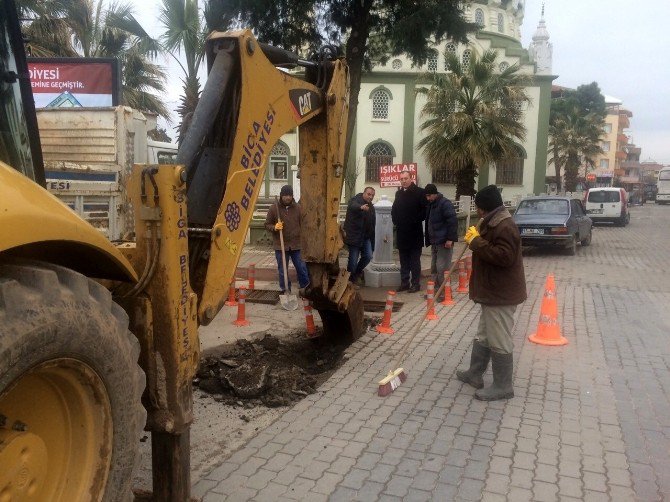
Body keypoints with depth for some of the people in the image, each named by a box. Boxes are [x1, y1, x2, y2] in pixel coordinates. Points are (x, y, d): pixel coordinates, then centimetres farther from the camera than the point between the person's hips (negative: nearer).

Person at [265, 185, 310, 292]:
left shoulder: (297, 208, 4)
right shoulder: (274, 208, -1)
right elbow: (267, 224, 3)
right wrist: (274, 227, -18)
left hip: (296, 245, 1)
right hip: (280, 245, -1)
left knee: (302, 268, 5)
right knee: (282, 270, 8)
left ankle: (306, 288, 22)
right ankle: (285, 290, 20)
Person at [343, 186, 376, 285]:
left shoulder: (371, 207, 15)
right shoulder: (356, 200, -9)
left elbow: (373, 223, 21)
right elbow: (352, 206, -36)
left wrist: (372, 239, 18)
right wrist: (361, 207, -59)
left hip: (366, 236, 7)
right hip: (354, 235, -7)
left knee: (368, 256, -1)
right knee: (353, 259, -4)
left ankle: (357, 272, 26)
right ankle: (351, 279, 16)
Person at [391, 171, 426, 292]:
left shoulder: (419, 192, -6)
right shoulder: (399, 193, 13)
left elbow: (425, 210, -10)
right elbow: (394, 209, 22)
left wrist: (415, 221, -14)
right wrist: (395, 220, 7)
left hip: (415, 233, -6)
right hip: (401, 232, 6)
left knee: (415, 260, 1)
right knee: (403, 260, 11)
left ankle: (415, 283, 7)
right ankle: (404, 282, 19)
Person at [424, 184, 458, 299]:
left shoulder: (445, 203, -13)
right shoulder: (431, 204, 15)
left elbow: (453, 221, -19)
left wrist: (450, 239, -23)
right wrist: (429, 240, 19)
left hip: (444, 242, -9)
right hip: (435, 242, 10)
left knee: (442, 268, -8)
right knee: (434, 268, 13)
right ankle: (436, 290, 22)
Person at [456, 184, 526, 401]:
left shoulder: (505, 226, -20)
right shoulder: (494, 223, 13)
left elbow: (504, 256, -30)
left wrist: (476, 242, -23)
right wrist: (477, 239, 7)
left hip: (501, 294, -11)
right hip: (492, 291, 11)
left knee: (499, 341, -2)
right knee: (483, 336, 21)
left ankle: (503, 386, 8)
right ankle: (475, 374, 34)